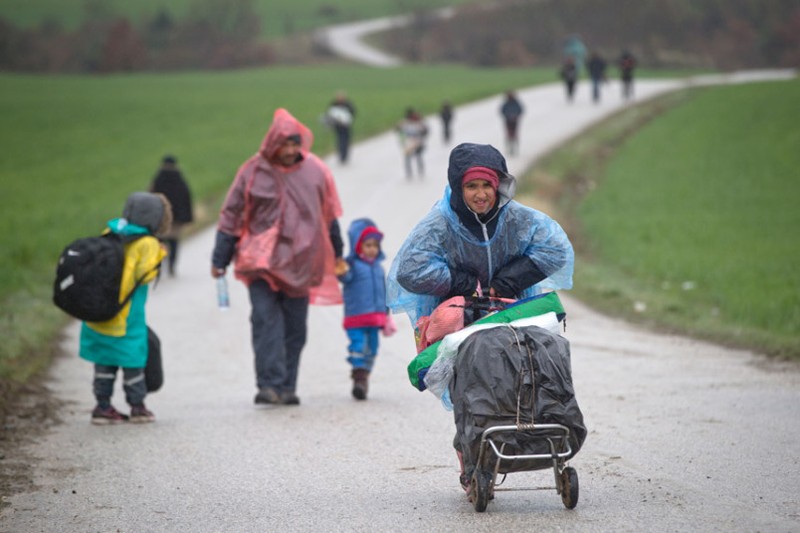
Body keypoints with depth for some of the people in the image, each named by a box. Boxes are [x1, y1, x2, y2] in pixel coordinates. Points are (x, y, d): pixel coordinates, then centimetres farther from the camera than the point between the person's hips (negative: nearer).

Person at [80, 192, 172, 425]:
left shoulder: (110, 234, 9)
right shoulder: (147, 244, -11)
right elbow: (144, 274, -17)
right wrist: (159, 254, -3)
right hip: (126, 315, -6)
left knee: (104, 359, 13)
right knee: (132, 357, 6)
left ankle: (103, 406, 14)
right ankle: (137, 407, 13)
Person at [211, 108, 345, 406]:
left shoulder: (315, 171, 2)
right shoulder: (253, 172, -4)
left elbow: (329, 216, 14)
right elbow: (232, 215, 2)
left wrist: (337, 255, 19)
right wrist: (220, 259, 0)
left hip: (300, 262, 2)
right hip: (262, 260, -2)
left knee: (295, 327, 4)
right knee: (265, 320, -15)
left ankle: (287, 387, 11)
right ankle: (269, 385, -19)